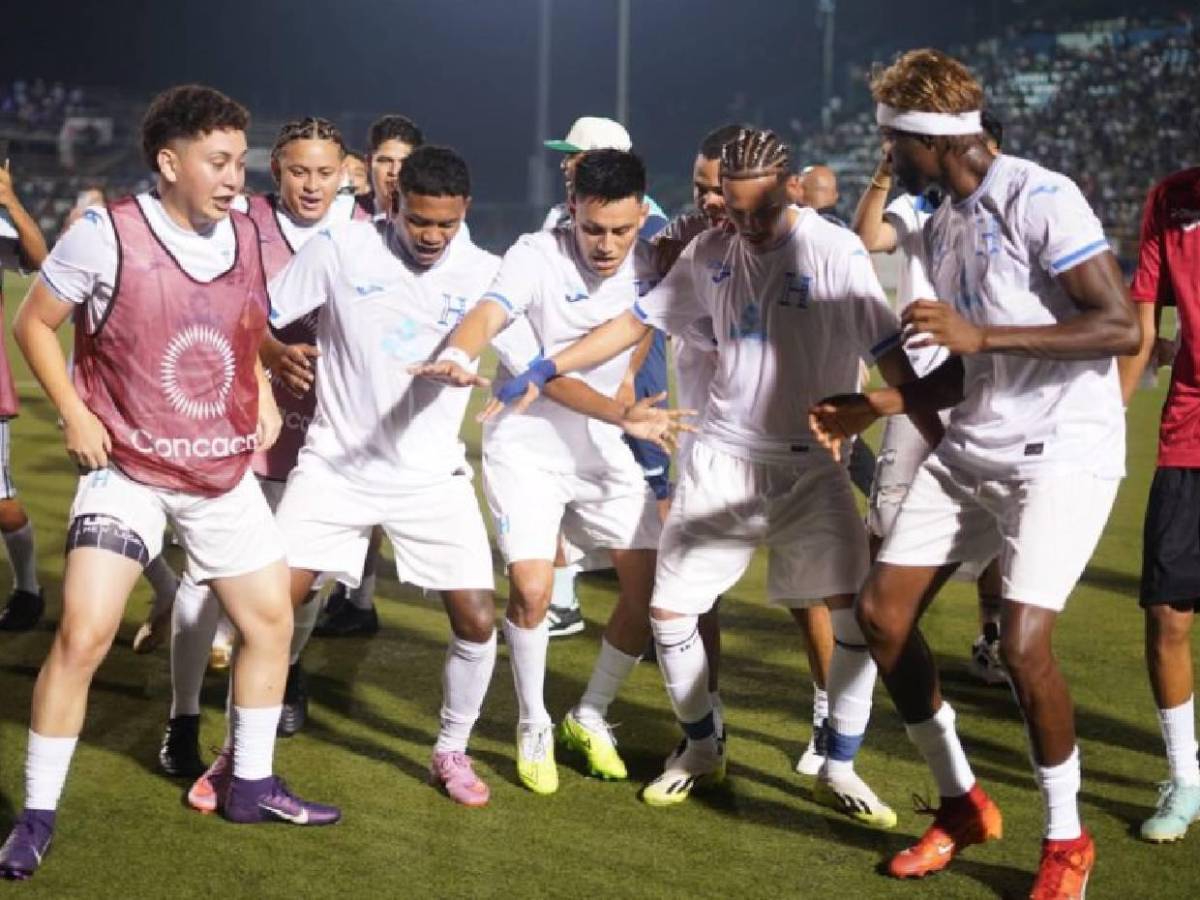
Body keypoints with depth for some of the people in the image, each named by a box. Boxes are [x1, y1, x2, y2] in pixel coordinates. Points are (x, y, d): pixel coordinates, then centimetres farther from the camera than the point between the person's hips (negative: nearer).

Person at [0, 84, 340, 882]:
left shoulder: (246, 237, 0)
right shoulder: (106, 235, -16)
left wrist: (264, 397, 4)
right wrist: (74, 414, -13)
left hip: (225, 473, 6)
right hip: (129, 471, -6)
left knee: (272, 618, 11)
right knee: (84, 635, -14)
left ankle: (252, 785, 28)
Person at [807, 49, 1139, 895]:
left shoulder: (1041, 199, -16)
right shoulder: (944, 224, 11)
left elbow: (1123, 327, -22)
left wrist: (980, 332, -25)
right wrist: (876, 406, 10)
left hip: (1061, 452, -9)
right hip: (970, 451, 9)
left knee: (1023, 642, -19)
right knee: (881, 610, 4)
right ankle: (961, 802, 22)